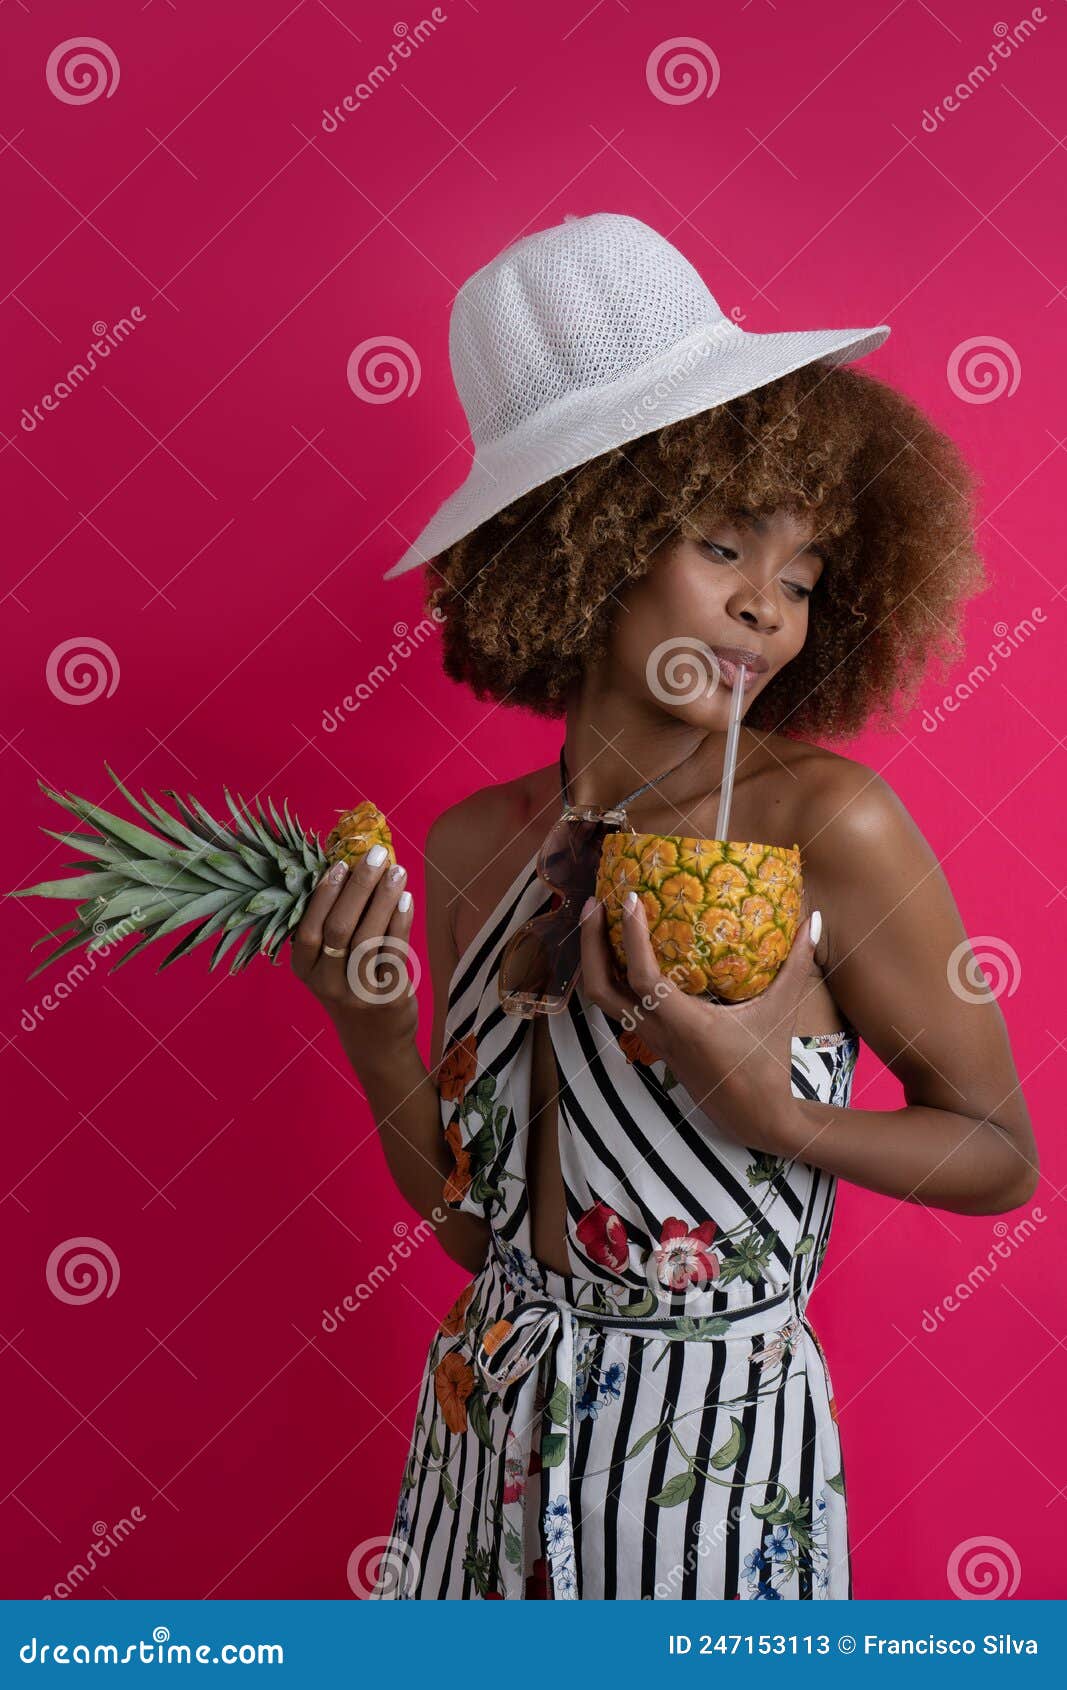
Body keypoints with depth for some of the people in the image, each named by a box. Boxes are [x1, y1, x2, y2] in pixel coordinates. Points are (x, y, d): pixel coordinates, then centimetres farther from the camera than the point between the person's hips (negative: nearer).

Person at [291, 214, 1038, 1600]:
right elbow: (473, 1225, 1)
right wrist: (374, 1040, -14)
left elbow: (1002, 1157, -7)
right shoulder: (472, 845, -5)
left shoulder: (829, 826, -18)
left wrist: (770, 1114, -22)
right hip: (486, 1439, 4)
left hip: (717, 1449, -3)